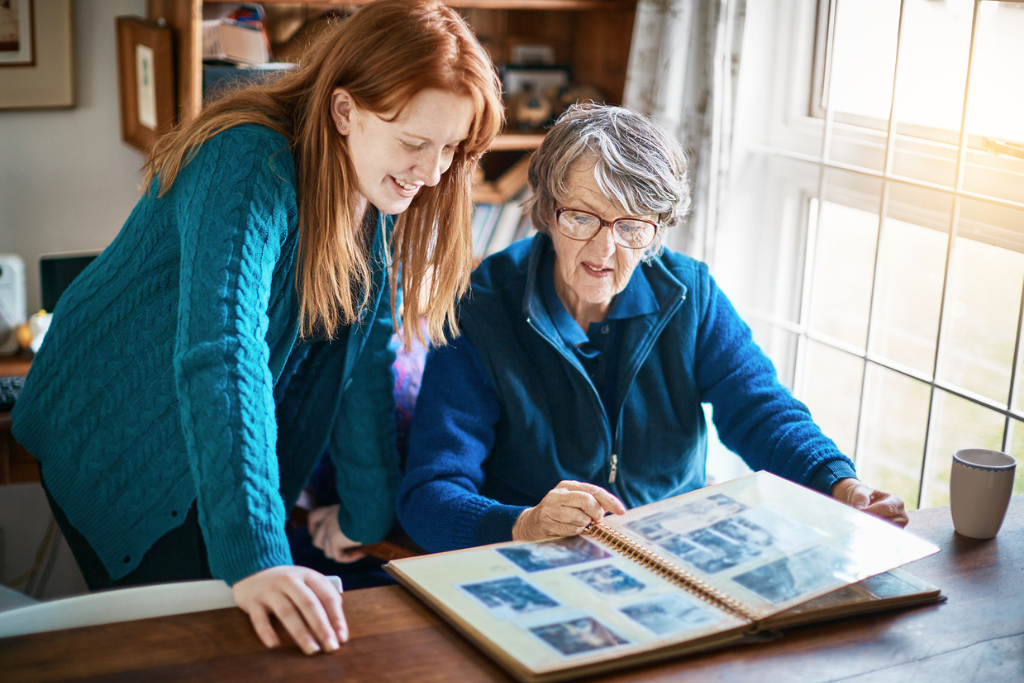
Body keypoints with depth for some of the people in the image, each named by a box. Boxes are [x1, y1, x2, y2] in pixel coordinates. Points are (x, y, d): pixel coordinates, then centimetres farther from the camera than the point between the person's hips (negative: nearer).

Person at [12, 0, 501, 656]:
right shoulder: (250, 167, -31)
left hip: (246, 449, 7)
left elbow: (364, 361, -3)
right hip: (120, 447, -6)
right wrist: (254, 558, -52)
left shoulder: (379, 192, -6)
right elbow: (221, 351, -43)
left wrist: (370, 515, -5)